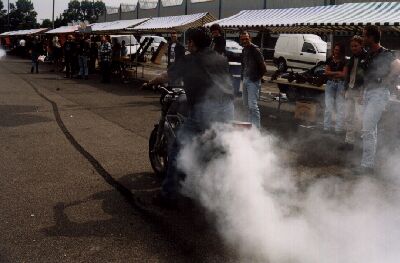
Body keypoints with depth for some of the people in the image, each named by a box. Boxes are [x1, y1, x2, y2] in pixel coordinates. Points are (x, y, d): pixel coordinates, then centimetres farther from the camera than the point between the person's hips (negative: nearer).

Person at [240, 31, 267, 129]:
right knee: (246, 103, 16)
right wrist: (243, 76, 10)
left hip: (253, 81, -9)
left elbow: (263, 68, -15)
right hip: (245, 80, 9)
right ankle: (251, 123, 29)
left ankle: (257, 127, -8)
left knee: (252, 105, -12)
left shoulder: (255, 50, -13)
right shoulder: (244, 50, 12)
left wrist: (257, 77, -9)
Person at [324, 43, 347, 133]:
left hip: (340, 85, -3)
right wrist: (337, 72, -9)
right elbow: (326, 72, 1)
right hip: (330, 84, 3)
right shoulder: (329, 60, 8)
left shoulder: (344, 61, -2)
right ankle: (327, 127, 13)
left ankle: (339, 128, 3)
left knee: (340, 107, -2)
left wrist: (331, 74, -7)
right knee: (328, 106, 6)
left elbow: (344, 74, -9)